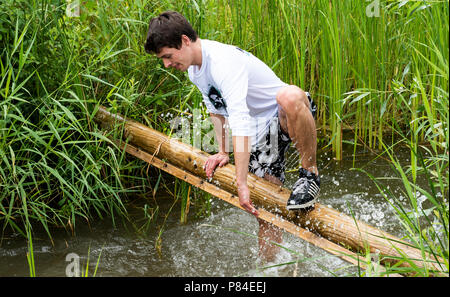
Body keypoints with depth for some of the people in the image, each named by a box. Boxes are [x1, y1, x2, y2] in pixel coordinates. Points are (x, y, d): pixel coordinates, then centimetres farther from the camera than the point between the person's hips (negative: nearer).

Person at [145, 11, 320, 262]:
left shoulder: (224, 62, -28)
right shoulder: (194, 69, 3)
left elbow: (240, 121, -37)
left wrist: (241, 183, -40)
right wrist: (223, 152, 9)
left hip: (286, 118, -8)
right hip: (259, 133, 8)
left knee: (290, 96, -43)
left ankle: (310, 175, -26)